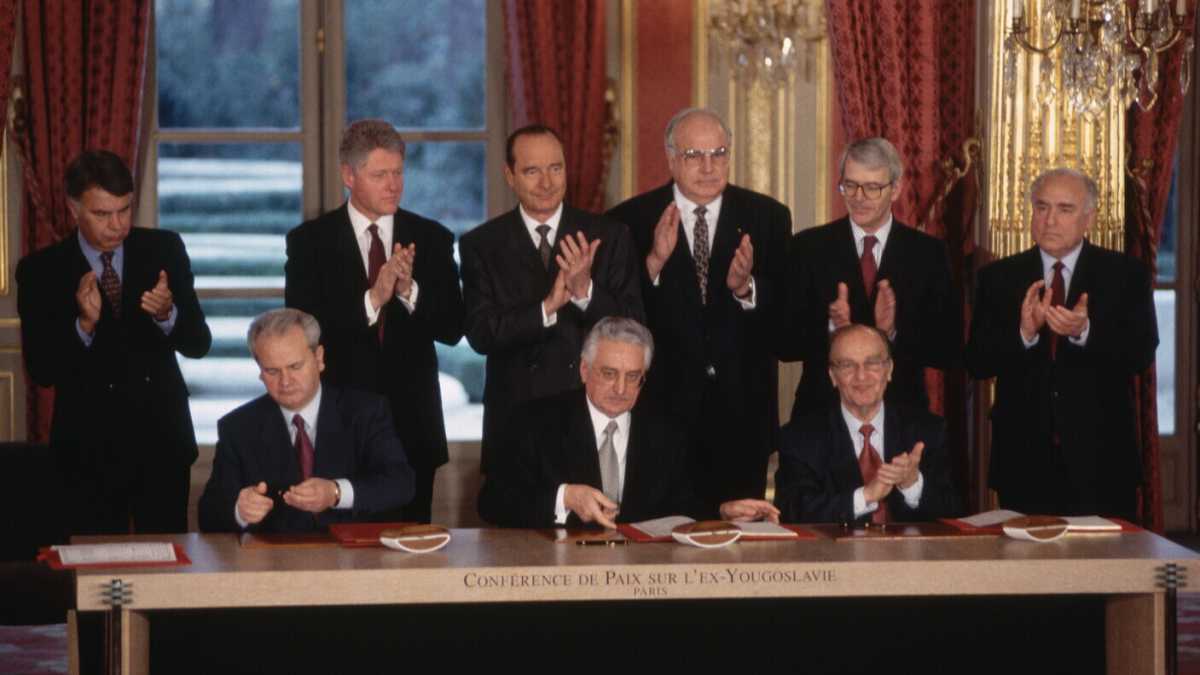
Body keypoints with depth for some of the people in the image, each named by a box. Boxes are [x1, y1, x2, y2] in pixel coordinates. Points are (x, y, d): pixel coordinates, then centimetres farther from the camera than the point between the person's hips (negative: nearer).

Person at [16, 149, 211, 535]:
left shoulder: (164, 250, 2)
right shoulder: (41, 271, -4)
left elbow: (198, 345, 1)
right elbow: (40, 371, -8)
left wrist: (167, 314, -20)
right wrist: (84, 325, -25)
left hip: (162, 441, 2)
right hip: (89, 446, -2)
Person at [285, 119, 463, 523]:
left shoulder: (432, 240, 7)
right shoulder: (309, 242, 1)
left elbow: (452, 330, 2)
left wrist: (410, 291, -17)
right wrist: (372, 300, -22)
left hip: (412, 419, 2)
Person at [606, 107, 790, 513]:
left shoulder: (768, 217, 4)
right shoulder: (631, 220, -1)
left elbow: (786, 315, -2)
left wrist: (746, 288, -21)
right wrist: (653, 262, -22)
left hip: (741, 414, 2)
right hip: (662, 407, -2)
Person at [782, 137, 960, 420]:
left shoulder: (928, 253, 1)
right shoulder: (809, 247, 0)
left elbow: (950, 351, -4)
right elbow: (786, 344, -5)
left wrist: (893, 331, -20)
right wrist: (831, 328, -23)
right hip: (822, 413, 0)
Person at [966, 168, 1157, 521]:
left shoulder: (1125, 274, 4)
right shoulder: (998, 277, 7)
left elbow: (1142, 353, -7)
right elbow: (977, 363, -1)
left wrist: (1085, 332, -25)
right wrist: (1024, 333, -20)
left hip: (1100, 457, -1)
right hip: (1024, 456, 1)